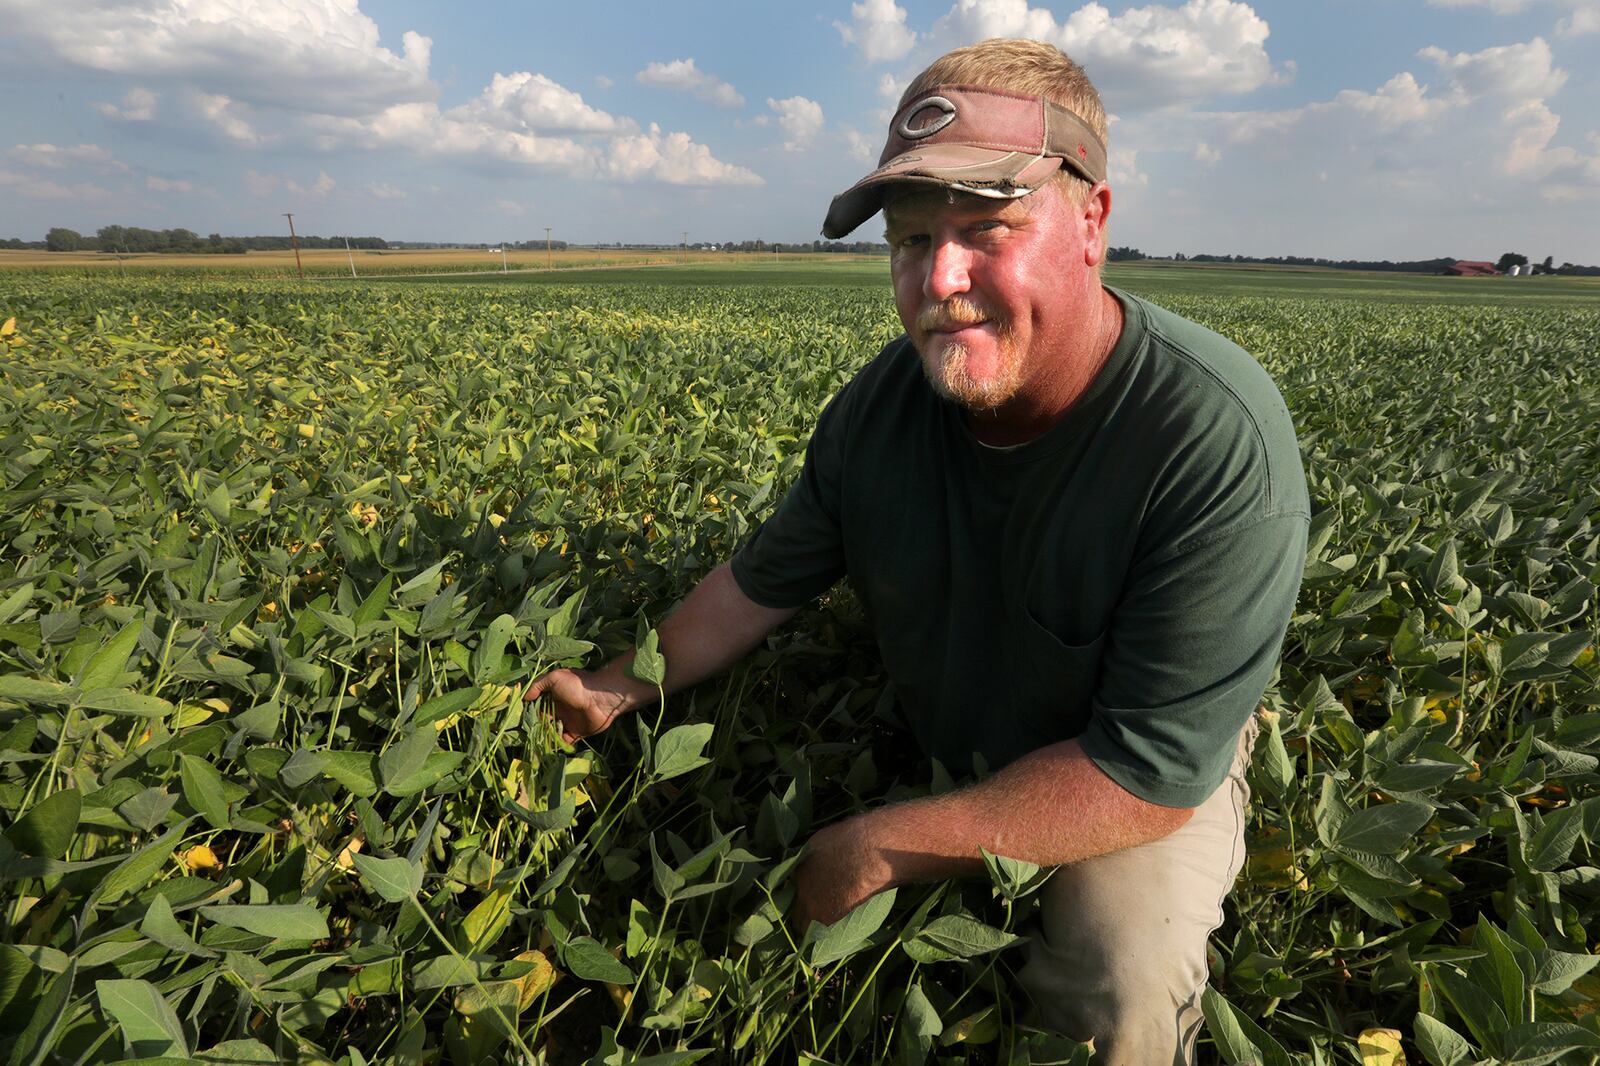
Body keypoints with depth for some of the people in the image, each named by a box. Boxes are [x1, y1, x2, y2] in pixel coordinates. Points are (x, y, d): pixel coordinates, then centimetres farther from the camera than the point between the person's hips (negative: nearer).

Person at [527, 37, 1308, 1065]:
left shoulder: (1220, 442, -33)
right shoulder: (879, 406, -17)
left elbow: (1152, 776, -31)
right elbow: (763, 582, -1)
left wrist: (879, 850, -28)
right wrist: (617, 692, -6)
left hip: (1150, 780, -3)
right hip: (929, 744, 4)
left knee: (1119, 979, -29)